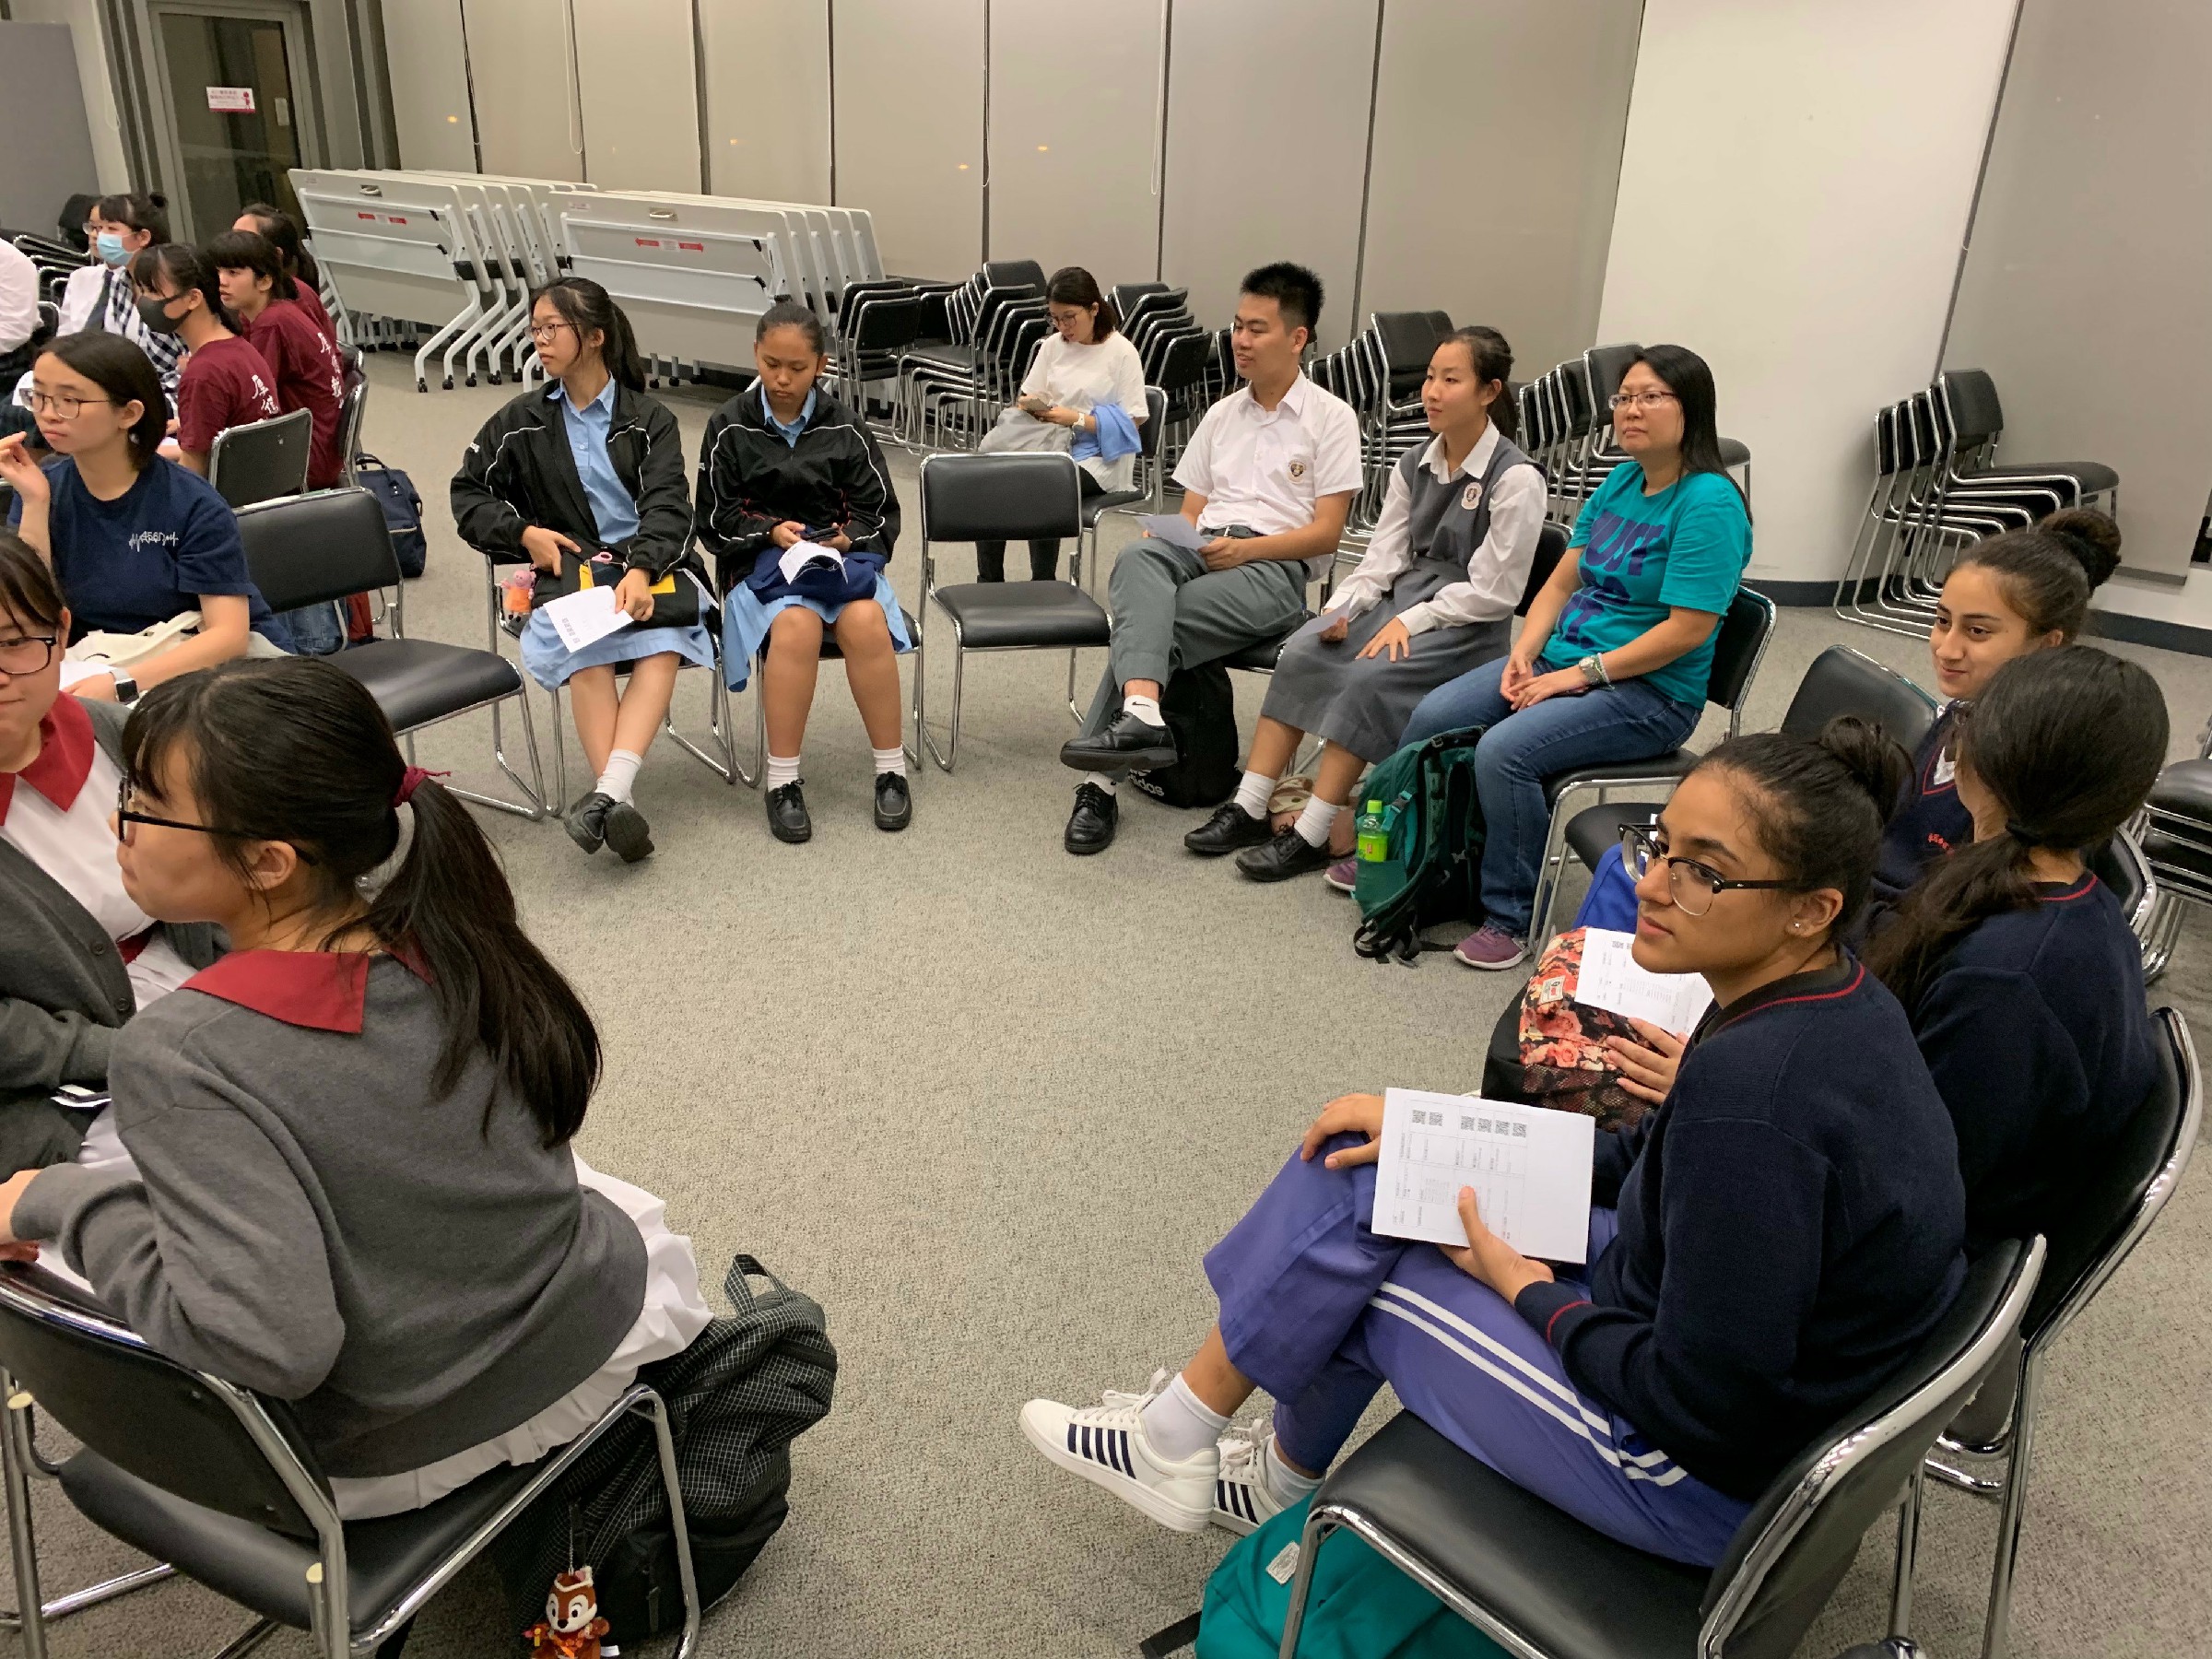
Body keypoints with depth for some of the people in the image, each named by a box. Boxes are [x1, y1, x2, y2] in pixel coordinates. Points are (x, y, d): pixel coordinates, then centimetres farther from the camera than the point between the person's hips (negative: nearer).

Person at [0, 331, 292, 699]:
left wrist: (121, 682, -32)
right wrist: (35, 502, -15)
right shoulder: (42, 489, 1)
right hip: (103, 665, 3)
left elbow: (229, 634, -19)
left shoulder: (193, 504, -12)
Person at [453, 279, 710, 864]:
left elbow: (668, 507, -3)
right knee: (587, 652, -34)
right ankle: (619, 803, -42)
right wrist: (524, 533, 1)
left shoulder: (649, 419, 10)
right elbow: (469, 493, 21)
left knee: (664, 643, -35)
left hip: (647, 562, 0)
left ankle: (608, 792, -48)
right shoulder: (523, 420, 15)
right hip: (566, 564, 1)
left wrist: (640, 569, -23)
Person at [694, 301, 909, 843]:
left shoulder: (844, 427, 8)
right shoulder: (730, 427, 6)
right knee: (796, 626, -36)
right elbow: (714, 518, 6)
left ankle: (891, 768, -20)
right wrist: (771, 531, -11)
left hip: (841, 552, 1)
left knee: (865, 622, -33)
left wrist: (849, 537, -11)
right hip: (761, 560, -1)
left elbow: (880, 511, 10)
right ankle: (781, 780, -25)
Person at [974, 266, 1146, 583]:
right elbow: (1028, 397, 18)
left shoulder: (1121, 352, -5)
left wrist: (1076, 420, -17)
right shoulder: (1053, 345, 11)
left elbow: (1132, 422, -8)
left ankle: (1042, 584, -17)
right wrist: (1029, 405, -7)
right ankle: (988, 582, -13)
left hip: (1100, 456, -5)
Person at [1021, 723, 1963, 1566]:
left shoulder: (1752, 1090, -34)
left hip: (1711, 1481, -8)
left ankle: (1179, 1436, 27)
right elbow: (1651, 1164, 10)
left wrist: (1529, 1290, -11)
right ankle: (1285, 1475, 23)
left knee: (1349, 1267, -1)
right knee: (1367, 1159, 6)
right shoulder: (1838, 997, -4)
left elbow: (1702, 1407, -27)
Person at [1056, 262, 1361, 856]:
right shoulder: (1222, 414, 24)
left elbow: (1326, 533, -2)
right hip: (1201, 551, 4)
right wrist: (1176, 538, -4)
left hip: (1275, 568, -4)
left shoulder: (1331, 417, 6)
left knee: (1147, 619, -31)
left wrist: (1244, 547, -16)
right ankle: (1140, 715, -50)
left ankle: (1101, 782, -32)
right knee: (1138, 557, -33)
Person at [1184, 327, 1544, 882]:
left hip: (1466, 625, -6)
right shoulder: (1413, 467, 11)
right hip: (1403, 595, 6)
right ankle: (1248, 809, -18)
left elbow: (1492, 592, -14)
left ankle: (1313, 836, -26)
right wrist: (1343, 607, -11)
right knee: (1301, 653, -18)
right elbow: (1383, 558, 7)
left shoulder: (1515, 478, -11)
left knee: (1369, 677, -30)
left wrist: (1410, 621, -19)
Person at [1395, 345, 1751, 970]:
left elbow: (1688, 629, -19)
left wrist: (1583, 674, -17)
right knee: (1431, 719, -8)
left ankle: (1513, 917, -13)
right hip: (1562, 659, 8)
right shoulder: (1619, 484, 11)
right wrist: (1523, 654, -4)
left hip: (1650, 692, -8)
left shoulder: (1710, 503, -15)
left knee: (1503, 750, -30)